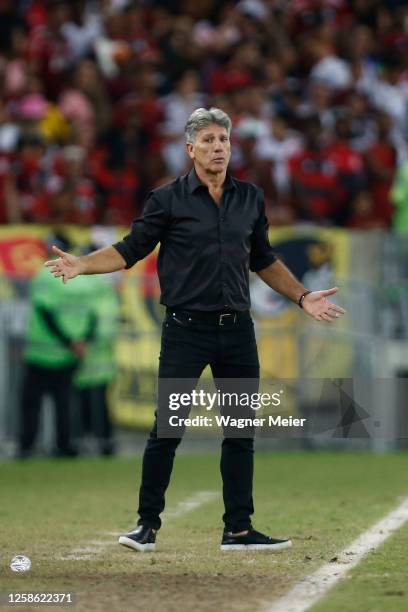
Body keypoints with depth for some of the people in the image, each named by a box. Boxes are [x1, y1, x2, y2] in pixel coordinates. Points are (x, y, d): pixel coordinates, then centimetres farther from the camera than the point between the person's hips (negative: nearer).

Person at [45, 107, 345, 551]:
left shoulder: (250, 198, 10)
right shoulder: (168, 199, -2)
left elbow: (264, 260, 22)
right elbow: (130, 250, -1)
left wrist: (302, 296, 17)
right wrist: (82, 265, -16)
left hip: (237, 331, 4)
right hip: (186, 330, -4)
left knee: (241, 431, 6)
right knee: (166, 430, -4)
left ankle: (238, 529, 12)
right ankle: (147, 525, 7)